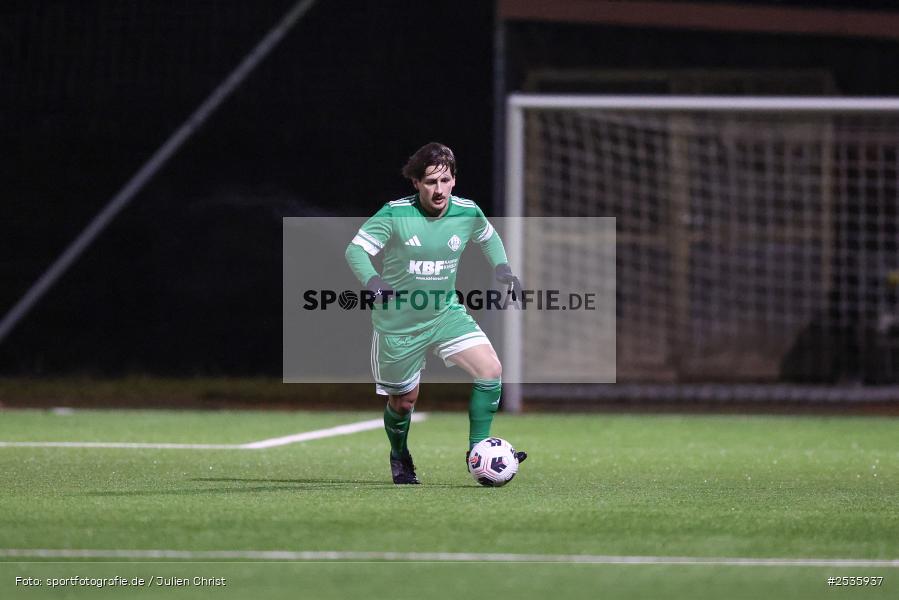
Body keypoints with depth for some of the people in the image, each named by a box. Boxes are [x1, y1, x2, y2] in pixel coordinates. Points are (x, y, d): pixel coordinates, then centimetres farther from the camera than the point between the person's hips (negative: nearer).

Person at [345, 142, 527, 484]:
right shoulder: (396, 214, -20)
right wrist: (371, 281, -39)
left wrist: (502, 270, -2)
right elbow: (356, 249, -20)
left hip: (446, 313, 3)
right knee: (404, 401, 10)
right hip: (399, 323, -3)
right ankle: (399, 458, 42)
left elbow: (488, 237, 15)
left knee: (491, 370, -17)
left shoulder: (467, 212, -8)